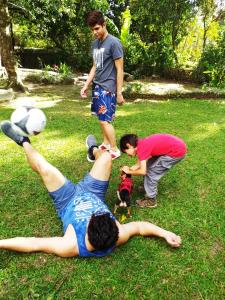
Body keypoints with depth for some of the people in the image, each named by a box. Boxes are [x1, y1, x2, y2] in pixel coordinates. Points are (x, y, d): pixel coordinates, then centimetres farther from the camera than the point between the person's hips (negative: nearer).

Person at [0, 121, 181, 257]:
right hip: (94, 195, 2)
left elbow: (32, 244, -31)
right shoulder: (118, 238, -34)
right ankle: (93, 150, 41)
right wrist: (165, 233, -25)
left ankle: (23, 141, 20)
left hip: (68, 201, -2)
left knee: (43, 167, -14)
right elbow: (140, 226, -18)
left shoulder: (70, 247, -39)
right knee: (106, 156, 0)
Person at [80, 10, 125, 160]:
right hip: (97, 86, 8)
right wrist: (86, 85, 14)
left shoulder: (114, 43, -10)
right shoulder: (95, 43, 13)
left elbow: (120, 70, -12)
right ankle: (106, 143, 28)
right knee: (102, 118, 12)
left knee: (105, 120, -9)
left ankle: (115, 150, 6)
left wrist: (119, 93, -13)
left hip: (108, 88, -7)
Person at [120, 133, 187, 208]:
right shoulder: (142, 144, 7)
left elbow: (143, 171, -19)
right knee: (149, 165, 16)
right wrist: (128, 169, 1)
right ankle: (149, 187, 36)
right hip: (176, 144, 9)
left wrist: (129, 171, -5)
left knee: (151, 172, -1)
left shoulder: (141, 148, -19)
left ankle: (151, 200, 13)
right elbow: (139, 164, 13)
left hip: (177, 151, -9)